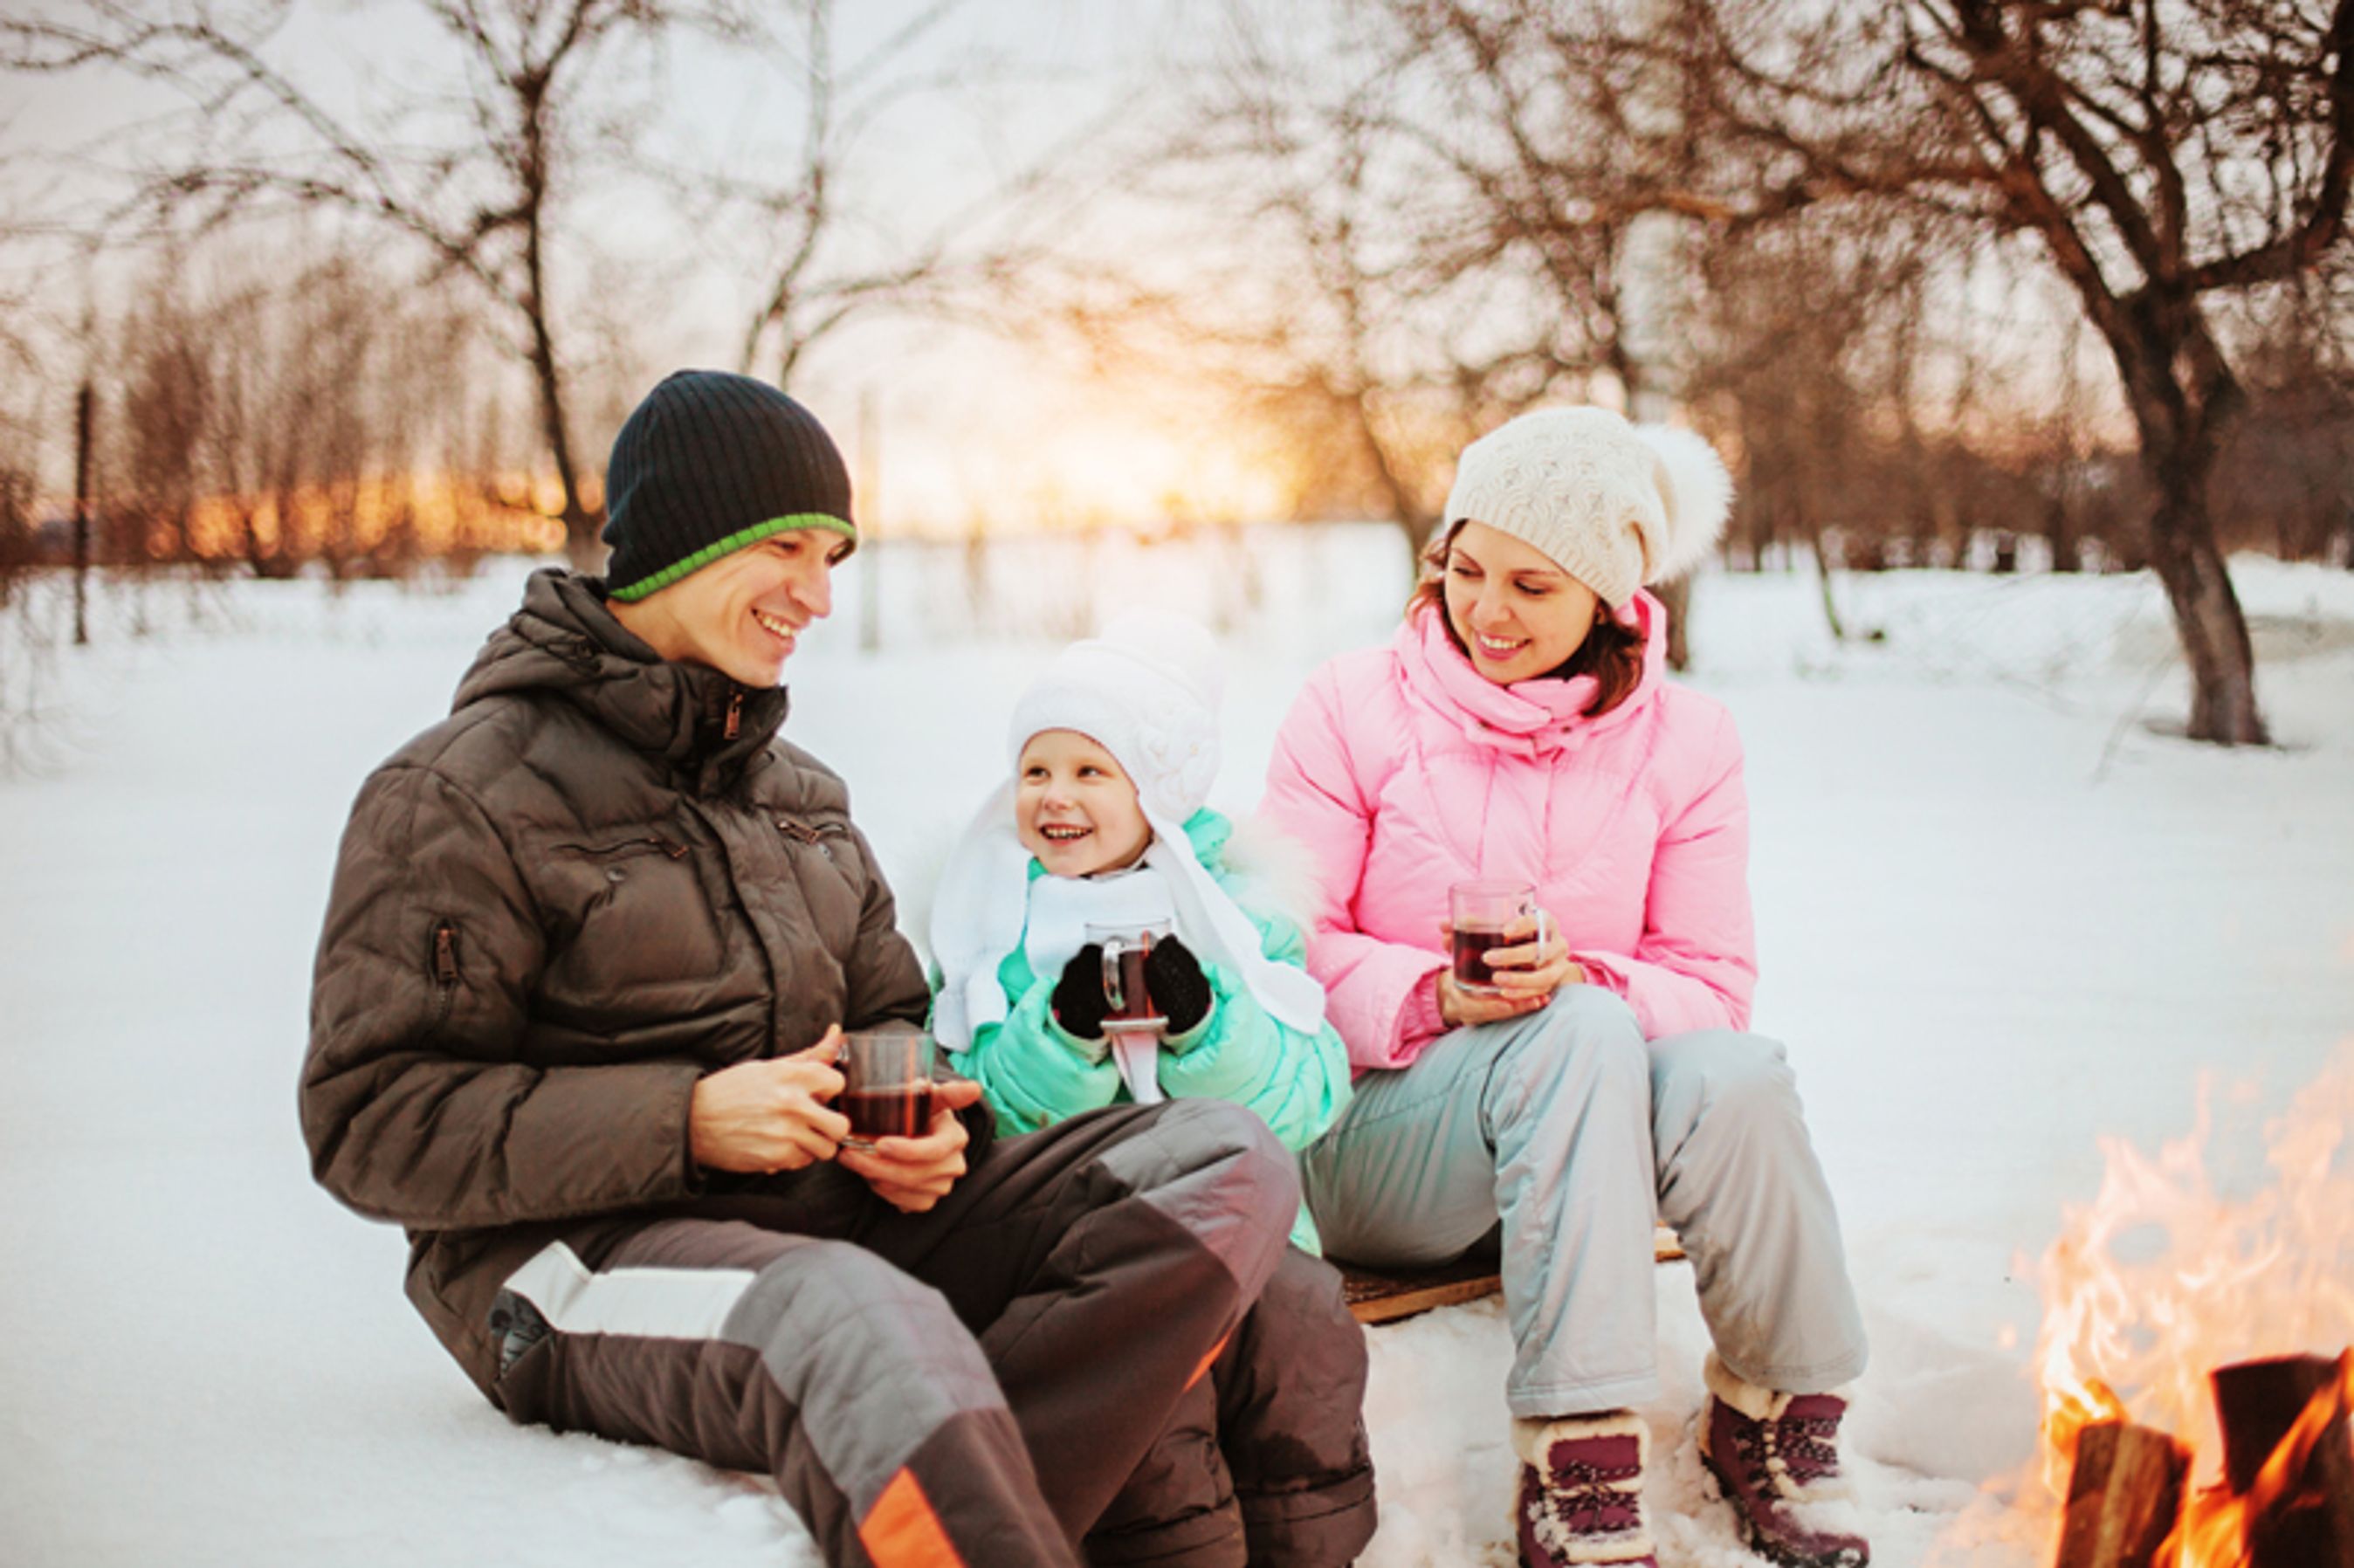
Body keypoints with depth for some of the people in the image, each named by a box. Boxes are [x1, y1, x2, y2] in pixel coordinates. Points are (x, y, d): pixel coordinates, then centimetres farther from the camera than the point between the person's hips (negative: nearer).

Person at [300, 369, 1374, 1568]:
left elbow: (891, 1013, 26)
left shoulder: (795, 790, 21)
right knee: (876, 1336, -43)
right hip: (585, 1252, -7)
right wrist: (684, 1123, -19)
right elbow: (370, 1122, -8)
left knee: (1230, 1165, -15)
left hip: (836, 1215, 8)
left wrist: (916, 1115, -1)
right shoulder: (462, 793, -3)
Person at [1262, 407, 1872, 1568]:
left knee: (1735, 1073, -32)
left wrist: (1576, 978, -21)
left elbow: (1713, 984, 0)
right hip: (1373, 1135, -2)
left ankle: (1772, 1417, -9)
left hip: (1593, 1121, 2)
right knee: (1580, 1032, -35)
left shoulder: (1682, 743, 6)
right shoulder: (1351, 709, 0)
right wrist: (1438, 996, -22)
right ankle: (1579, 1469, -37)